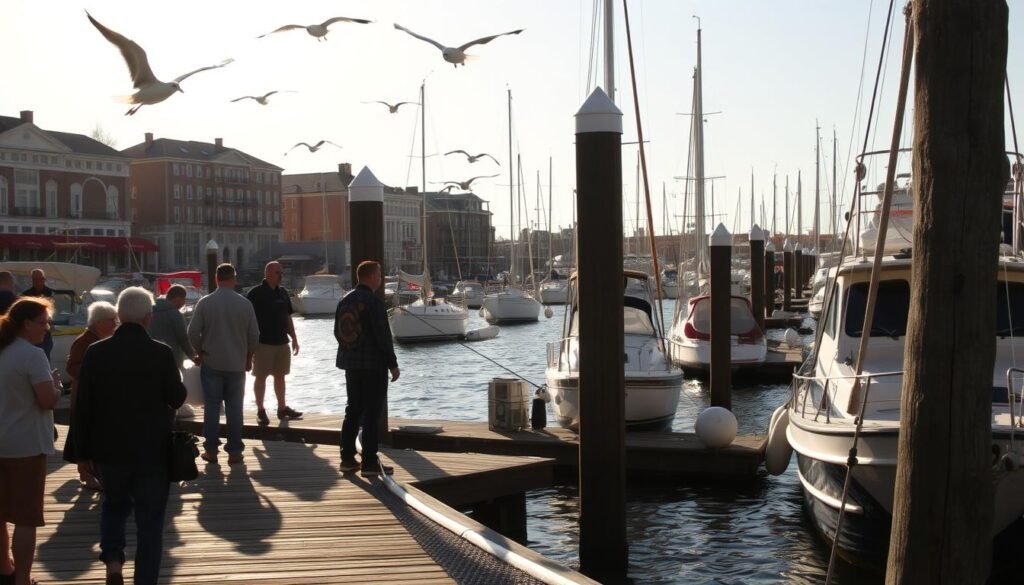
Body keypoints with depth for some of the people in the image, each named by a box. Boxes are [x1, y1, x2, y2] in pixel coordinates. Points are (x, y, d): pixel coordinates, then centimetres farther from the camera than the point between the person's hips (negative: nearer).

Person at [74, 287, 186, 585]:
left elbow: (82, 406, -3)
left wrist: (84, 450, 6)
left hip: (109, 448, 2)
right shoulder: (161, 353, -14)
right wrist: (178, 383, 16)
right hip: (152, 449, -2)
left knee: (113, 504, 26)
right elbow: (177, 399, -6)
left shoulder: (95, 352, -7)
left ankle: (113, 560, 10)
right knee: (150, 518, 9)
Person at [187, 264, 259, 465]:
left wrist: (201, 352, 10)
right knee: (234, 409, 5)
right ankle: (234, 452, 7)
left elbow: (193, 333, -8)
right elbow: (254, 336, -1)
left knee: (212, 407, 7)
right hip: (237, 365, 1)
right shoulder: (245, 304, -5)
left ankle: (211, 450, 11)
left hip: (211, 364, 0)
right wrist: (248, 358, 14)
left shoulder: (204, 303, -8)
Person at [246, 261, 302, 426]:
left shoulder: (282, 292, 11)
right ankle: (260, 411, 8)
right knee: (261, 376, 0)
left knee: (280, 376, 12)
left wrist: (294, 338, 15)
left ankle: (282, 408, 21)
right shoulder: (256, 293, -9)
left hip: (281, 342, 6)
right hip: (263, 343, -6)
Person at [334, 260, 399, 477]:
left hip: (351, 364, 8)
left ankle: (348, 458, 17)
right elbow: (383, 337, -17)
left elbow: (338, 332, 12)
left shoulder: (345, 301, 7)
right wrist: (393, 364, -10)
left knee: (353, 410, 15)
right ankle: (369, 463, 0)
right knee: (372, 414, -2)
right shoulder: (374, 303, -16)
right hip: (373, 364, -7)